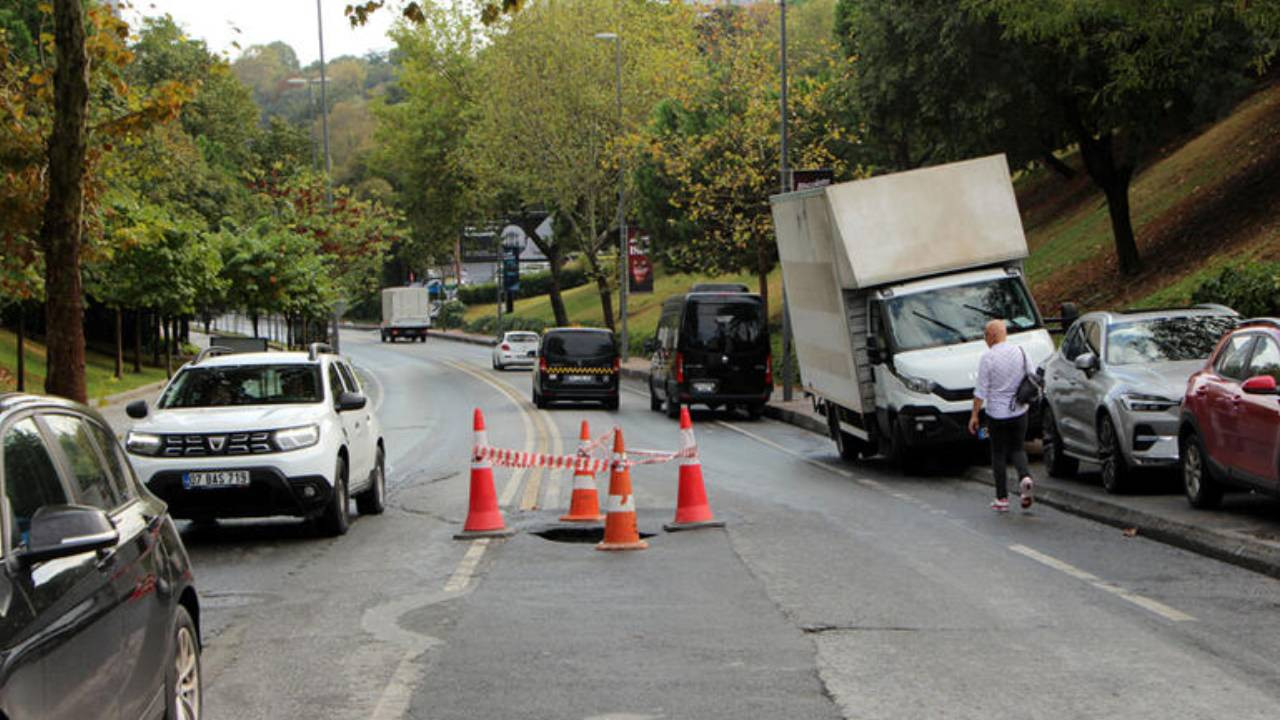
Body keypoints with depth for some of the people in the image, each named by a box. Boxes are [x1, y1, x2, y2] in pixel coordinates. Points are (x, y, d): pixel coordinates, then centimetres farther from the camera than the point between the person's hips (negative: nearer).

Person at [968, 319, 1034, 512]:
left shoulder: (988, 357, -13)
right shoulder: (1020, 352, 0)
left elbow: (981, 390, -12)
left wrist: (974, 415, -5)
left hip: (997, 413, -4)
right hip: (1019, 411, 4)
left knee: (999, 454, 7)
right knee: (1017, 449, 18)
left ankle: (1002, 498, 8)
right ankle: (1025, 476, -11)